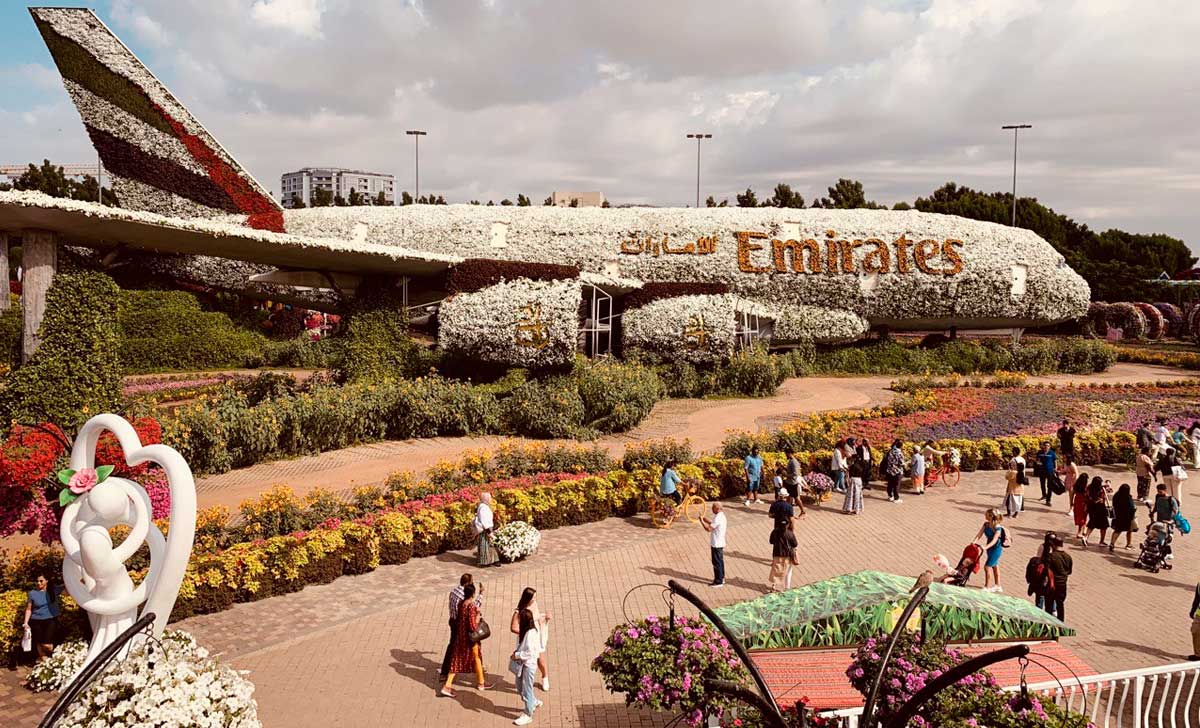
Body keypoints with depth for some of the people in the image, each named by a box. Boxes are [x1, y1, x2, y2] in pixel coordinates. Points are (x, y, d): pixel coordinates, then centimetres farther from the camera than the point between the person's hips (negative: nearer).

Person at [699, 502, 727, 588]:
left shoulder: (718, 518, -24)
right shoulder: (721, 516, 8)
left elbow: (708, 528, -24)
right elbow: (712, 523, 19)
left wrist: (701, 521, -13)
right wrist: (705, 518, 7)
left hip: (716, 544, -10)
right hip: (720, 543, 10)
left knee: (717, 563, -1)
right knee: (720, 561, 19)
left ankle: (718, 582, 6)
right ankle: (721, 578, 29)